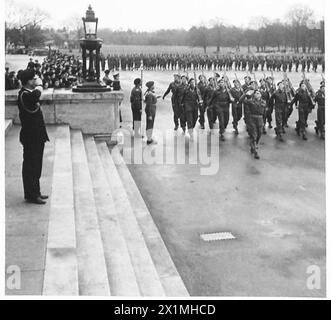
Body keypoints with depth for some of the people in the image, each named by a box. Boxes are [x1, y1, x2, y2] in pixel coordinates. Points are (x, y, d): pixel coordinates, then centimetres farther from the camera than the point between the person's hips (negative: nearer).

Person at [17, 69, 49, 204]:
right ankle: (31, 195, 8)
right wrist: (39, 85, -25)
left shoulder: (30, 93, 13)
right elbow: (35, 96, -40)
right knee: (30, 166, -1)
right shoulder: (24, 95, -18)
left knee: (36, 165, 17)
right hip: (30, 137, -10)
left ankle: (35, 192, 28)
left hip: (37, 136, 10)